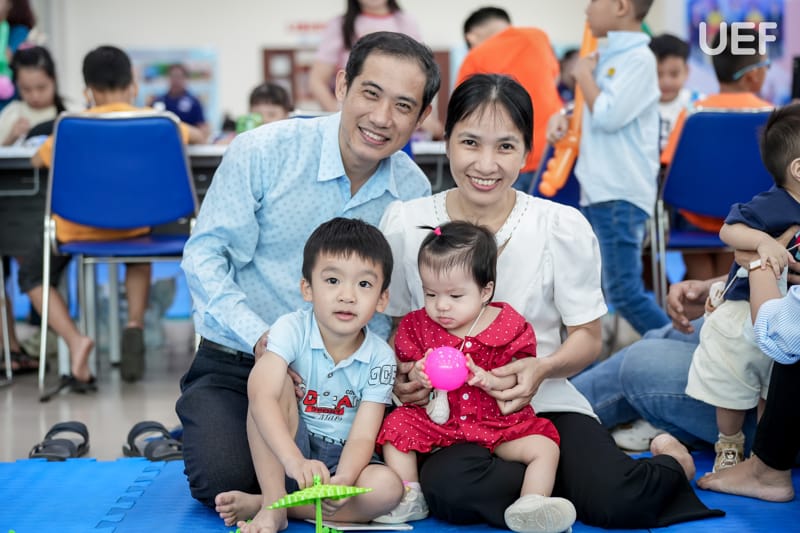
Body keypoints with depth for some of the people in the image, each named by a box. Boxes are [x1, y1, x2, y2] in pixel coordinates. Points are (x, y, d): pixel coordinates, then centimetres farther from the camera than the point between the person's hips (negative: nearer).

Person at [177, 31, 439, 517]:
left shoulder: (414, 192, -1)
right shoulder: (263, 152, -13)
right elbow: (204, 255, -11)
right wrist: (260, 337, -26)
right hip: (235, 365, -3)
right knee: (224, 481, -25)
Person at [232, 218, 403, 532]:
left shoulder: (379, 358, -10)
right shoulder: (292, 329, -16)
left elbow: (362, 437, -16)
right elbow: (262, 397, -33)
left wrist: (342, 480, -39)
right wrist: (294, 461, -49)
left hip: (341, 461, 2)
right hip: (285, 451, -1)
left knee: (387, 487, -29)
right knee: (279, 384, -26)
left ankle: (255, 504, -23)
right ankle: (272, 505, -24)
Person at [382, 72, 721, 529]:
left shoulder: (563, 227, -4)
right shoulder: (405, 224, -2)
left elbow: (587, 337, 3)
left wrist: (542, 368, -20)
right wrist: (400, 375, -16)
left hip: (545, 404, 0)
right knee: (449, 490, -36)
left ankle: (670, 462, 9)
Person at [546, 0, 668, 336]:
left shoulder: (638, 59, -11)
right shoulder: (605, 57, 14)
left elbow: (607, 117, -19)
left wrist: (584, 75, -5)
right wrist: (563, 117, 7)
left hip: (621, 194, -9)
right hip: (595, 191, 9)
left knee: (623, 291, -12)